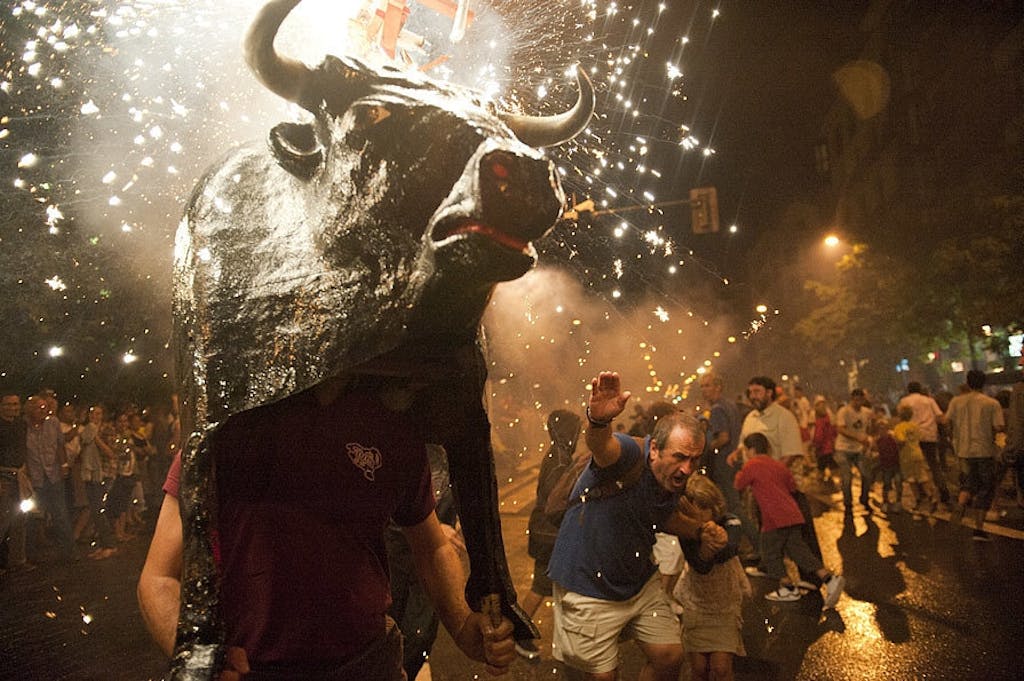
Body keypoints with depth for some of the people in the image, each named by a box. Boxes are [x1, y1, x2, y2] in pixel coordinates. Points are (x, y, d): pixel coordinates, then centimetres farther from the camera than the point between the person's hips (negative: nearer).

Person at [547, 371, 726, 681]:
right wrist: (598, 420, -75)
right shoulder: (630, 455, -27)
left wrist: (700, 531, 5)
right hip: (588, 586, -6)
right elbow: (601, 445, -54)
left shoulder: (675, 481, -4)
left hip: (641, 582, 7)